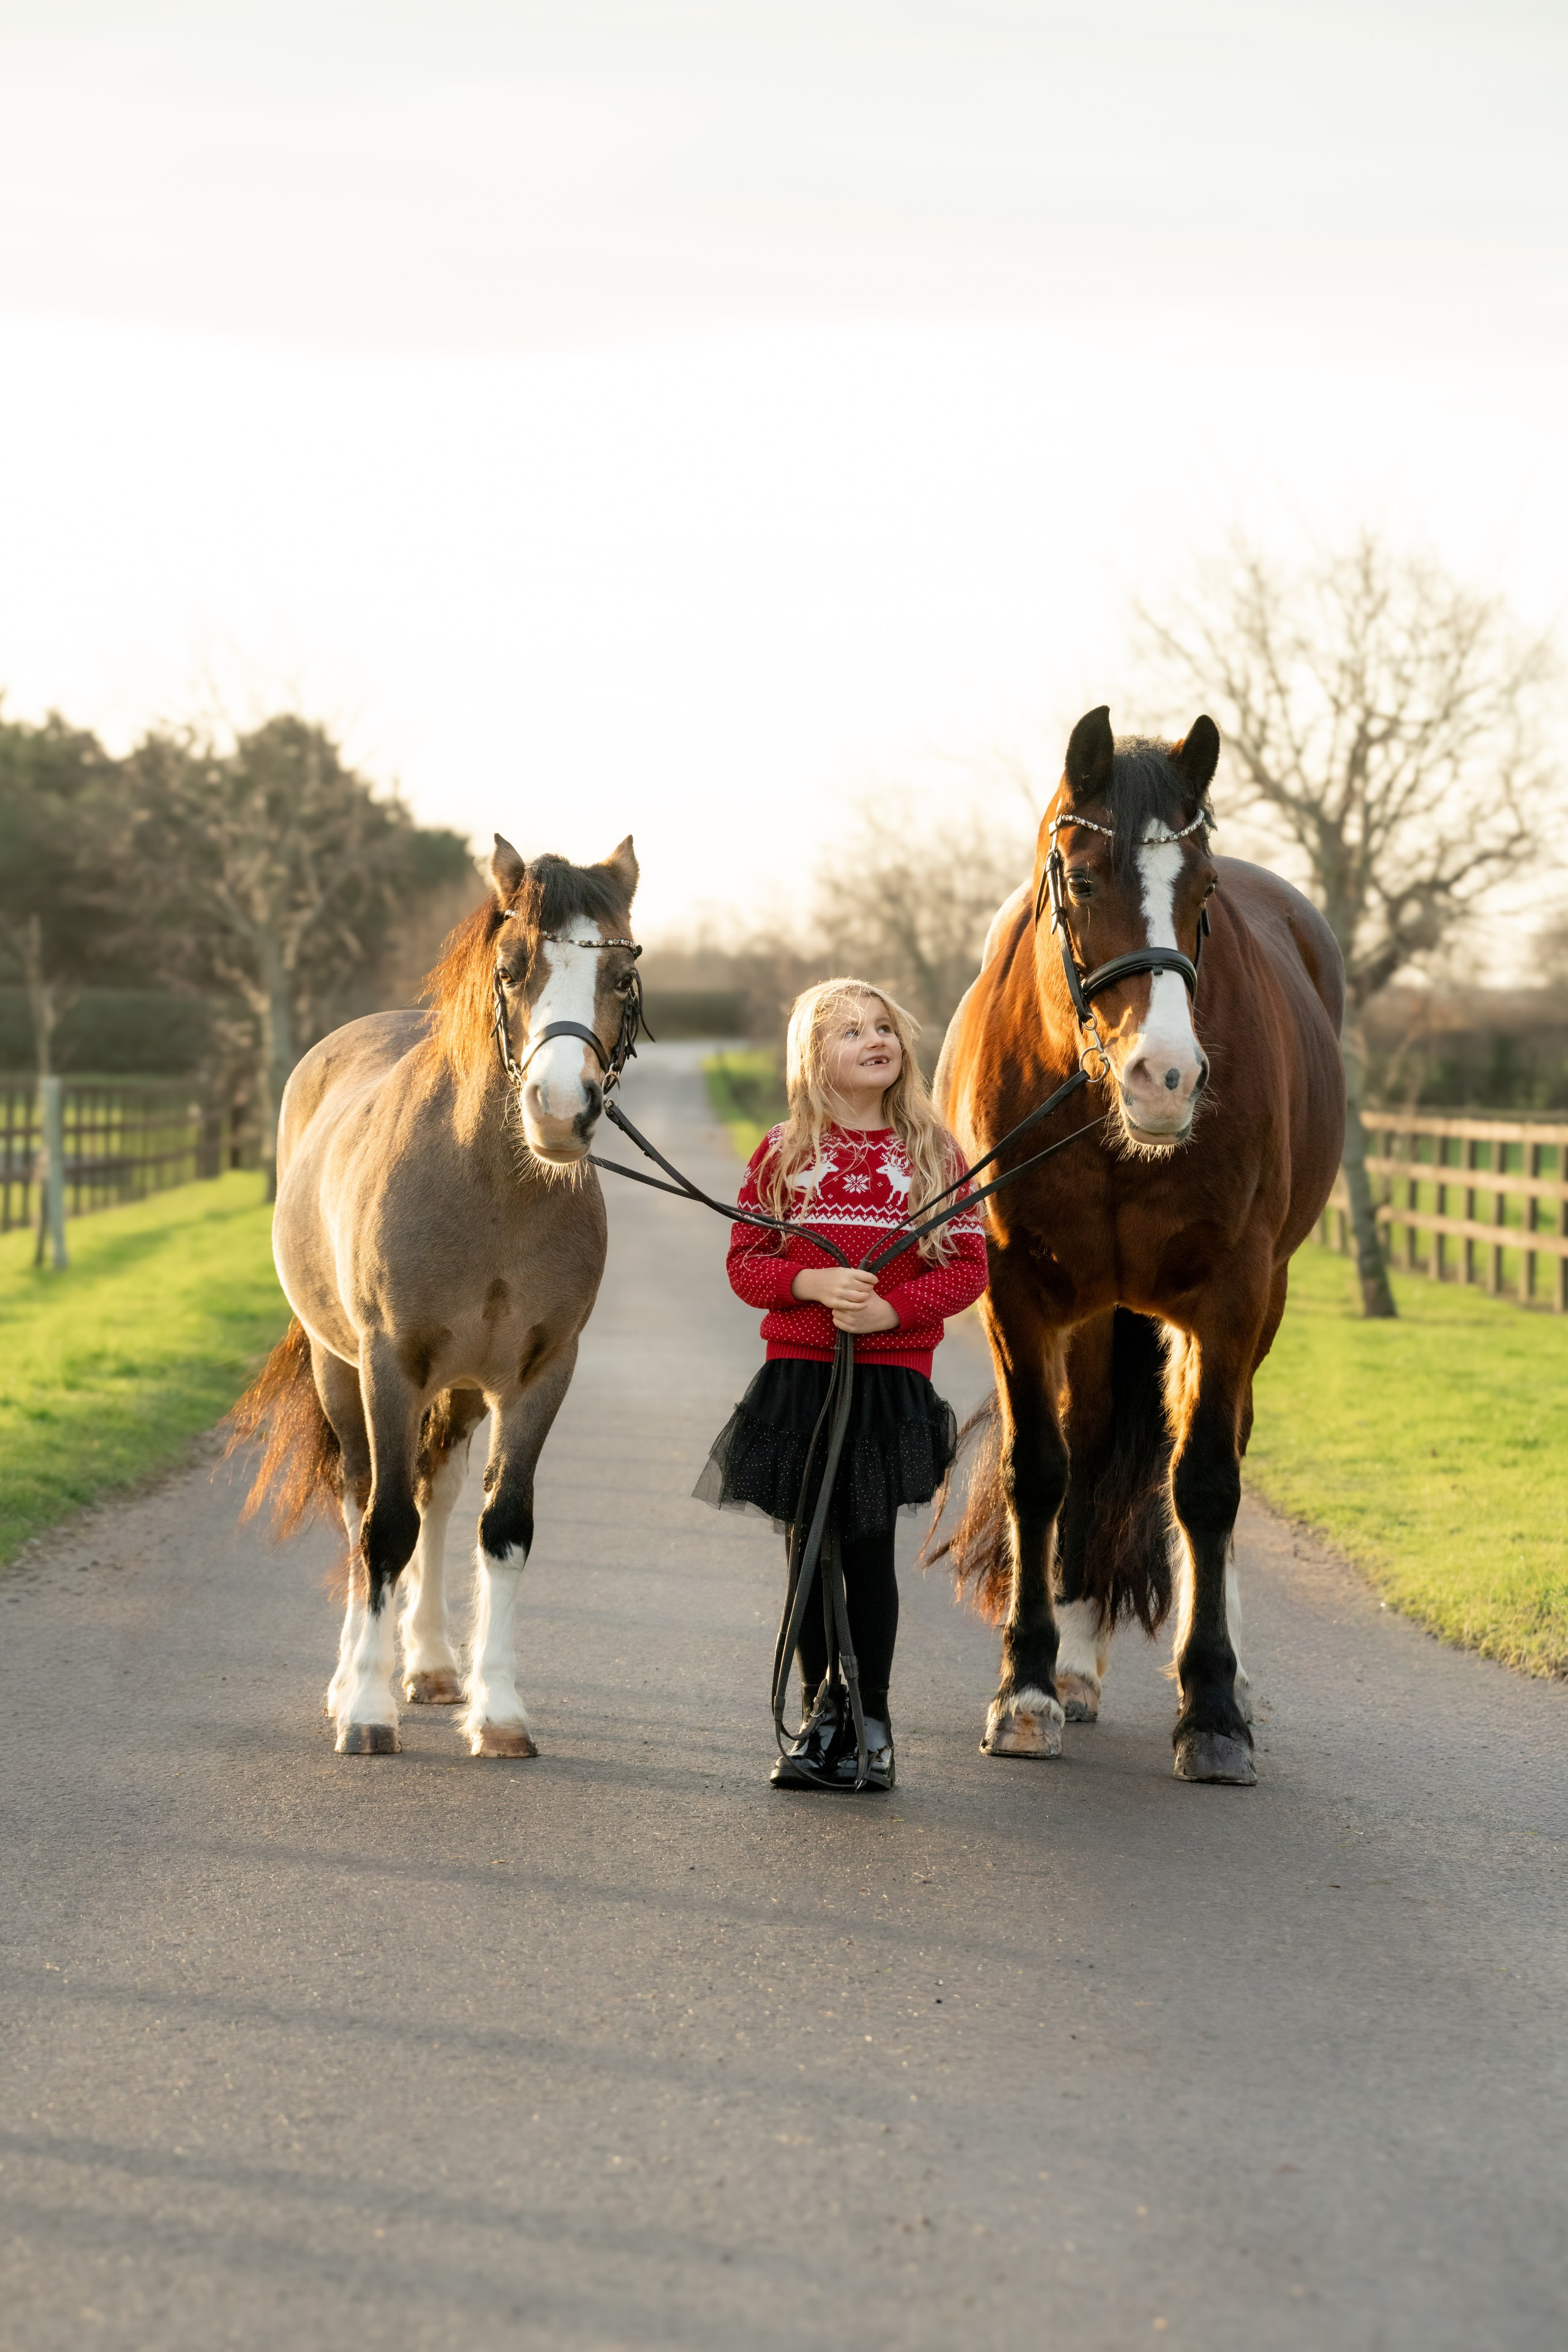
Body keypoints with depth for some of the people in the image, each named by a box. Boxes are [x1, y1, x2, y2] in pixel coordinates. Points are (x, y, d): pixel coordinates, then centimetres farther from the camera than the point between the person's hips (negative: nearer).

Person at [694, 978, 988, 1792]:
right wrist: (811, 1283, -16)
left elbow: (968, 1267, 0)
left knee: (870, 1550, 0)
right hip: (797, 1374, 1)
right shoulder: (782, 1154, 5)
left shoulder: (933, 1154, 3)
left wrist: (891, 1308, -16)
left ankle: (870, 1723, 11)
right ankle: (820, 1717, 18)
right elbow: (744, 1264, 3)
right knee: (810, 1551, 7)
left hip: (891, 1375, -1)